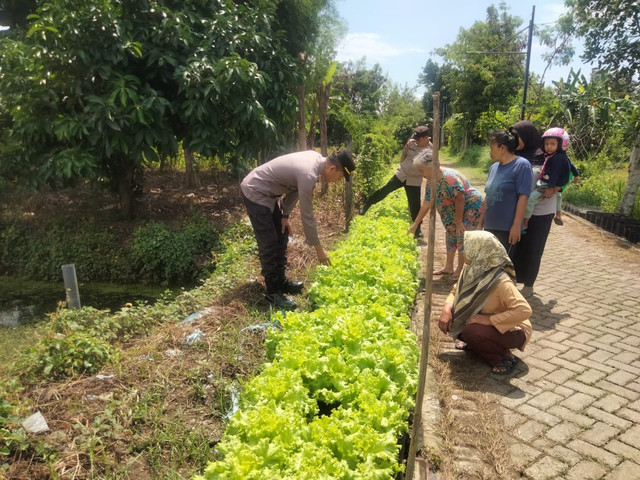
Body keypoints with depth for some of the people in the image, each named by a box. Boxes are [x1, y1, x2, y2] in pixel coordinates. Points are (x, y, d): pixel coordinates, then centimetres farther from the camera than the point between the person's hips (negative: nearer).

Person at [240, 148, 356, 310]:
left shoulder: (316, 158, -4)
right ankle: (273, 291, 5)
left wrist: (285, 215, 5)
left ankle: (280, 280, 26)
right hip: (255, 193, -10)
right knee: (269, 243, -7)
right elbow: (307, 216, -25)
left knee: (282, 235, 14)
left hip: (267, 192, 10)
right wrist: (319, 248, -15)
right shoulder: (308, 175, -31)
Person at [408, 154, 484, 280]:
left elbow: (460, 199, -30)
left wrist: (458, 222, -25)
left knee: (463, 238, -8)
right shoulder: (430, 182, 1)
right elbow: (426, 204, 6)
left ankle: (460, 270, 3)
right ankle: (449, 267, 24)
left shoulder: (449, 177, -28)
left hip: (471, 208, -9)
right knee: (451, 235, 13)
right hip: (455, 211, 9)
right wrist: (415, 224, 7)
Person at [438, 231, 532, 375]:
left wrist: (489, 319, -37)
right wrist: (447, 309, -17)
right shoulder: (472, 270, -11)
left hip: (511, 330, -7)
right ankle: (474, 343, 16)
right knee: (448, 321, -7)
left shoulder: (501, 282, -34)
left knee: (470, 331, -33)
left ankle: (505, 357, -7)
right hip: (487, 324, 7)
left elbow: (524, 310, -41)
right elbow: (455, 291, 3)